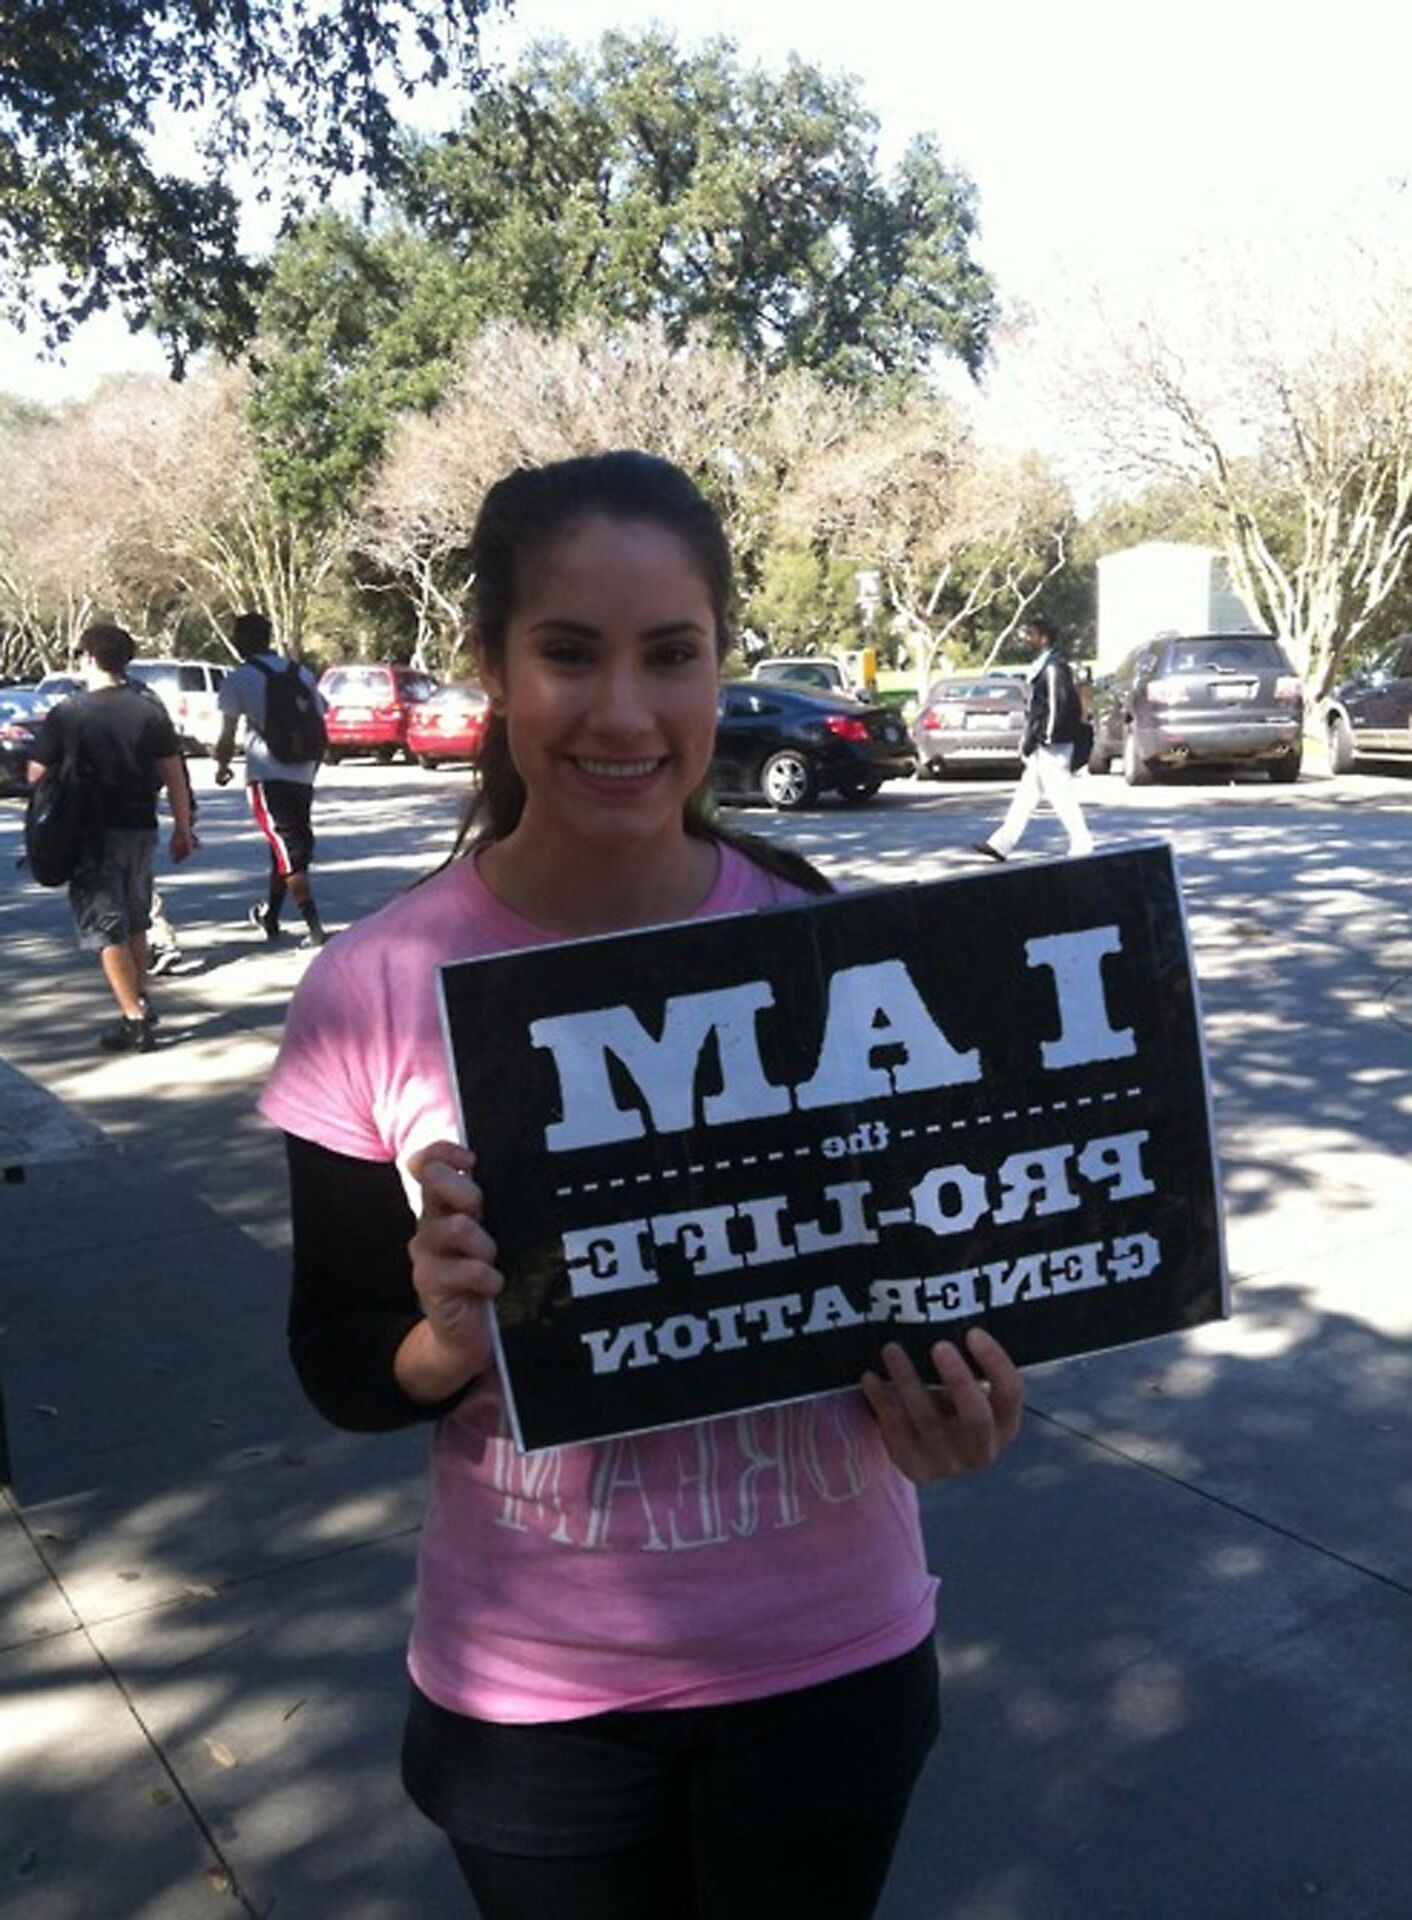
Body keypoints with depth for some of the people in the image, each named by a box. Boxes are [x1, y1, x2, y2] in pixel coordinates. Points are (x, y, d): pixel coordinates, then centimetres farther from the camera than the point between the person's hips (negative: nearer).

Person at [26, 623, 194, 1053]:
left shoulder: (66, 713, -8)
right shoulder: (150, 709, 0)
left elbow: (37, 773, -5)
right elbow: (173, 774, 0)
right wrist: (183, 828, 8)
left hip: (92, 834, -4)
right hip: (140, 829, 4)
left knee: (104, 927, 0)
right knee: (134, 923, 20)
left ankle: (134, 1021, -5)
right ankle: (140, 1004, 28)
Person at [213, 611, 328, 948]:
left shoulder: (237, 680, -2)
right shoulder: (301, 674, 11)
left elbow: (228, 736, -2)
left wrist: (222, 766, 17)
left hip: (266, 777, -5)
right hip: (302, 776, 5)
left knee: (287, 851, -6)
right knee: (288, 848, 18)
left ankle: (314, 926, -17)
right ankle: (269, 918, 33)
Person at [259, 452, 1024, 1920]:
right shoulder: (374, 992, -15)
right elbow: (341, 1374, -5)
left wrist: (958, 1404, -19)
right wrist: (451, 1341, -26)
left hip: (833, 1655, 1)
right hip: (529, 1694, 0)